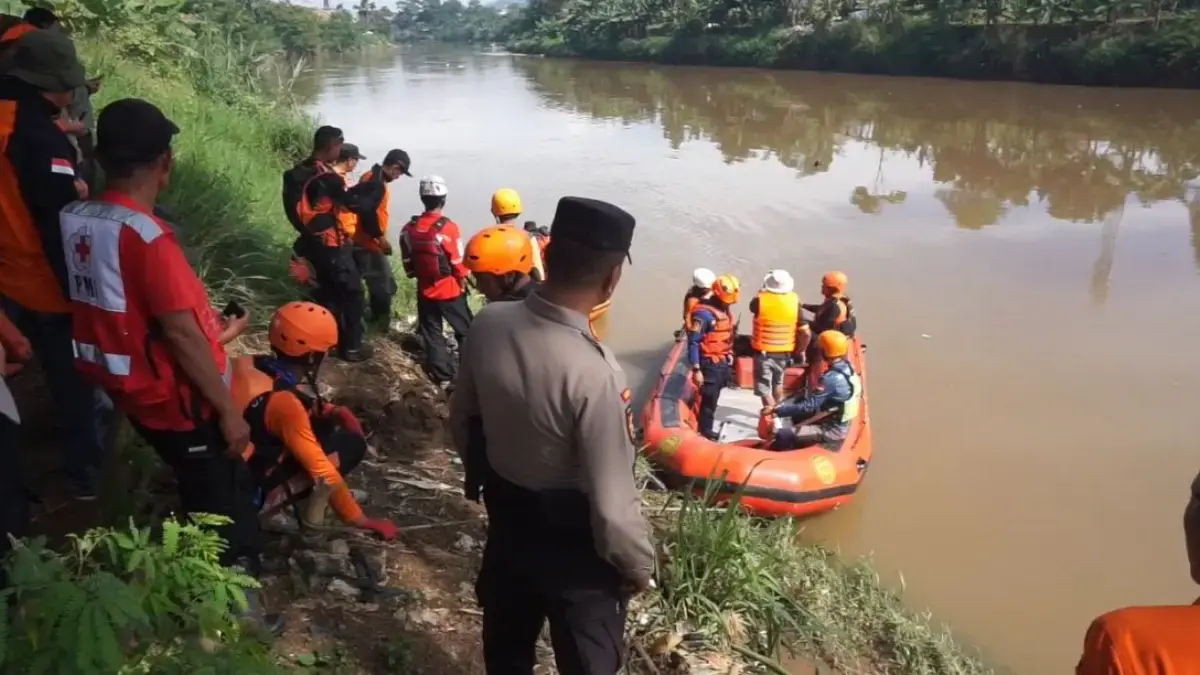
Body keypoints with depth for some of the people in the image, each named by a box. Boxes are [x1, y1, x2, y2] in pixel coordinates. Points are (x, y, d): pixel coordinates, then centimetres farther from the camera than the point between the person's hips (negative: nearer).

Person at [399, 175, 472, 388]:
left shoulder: (410, 228, -5)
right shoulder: (448, 227, -21)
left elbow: (408, 263, 2)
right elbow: (458, 263, -16)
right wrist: (464, 280, 3)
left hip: (425, 291, 4)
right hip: (450, 290, -4)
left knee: (431, 334, 14)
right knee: (466, 331, 13)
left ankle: (443, 376, 18)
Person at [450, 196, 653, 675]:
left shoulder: (489, 323, -16)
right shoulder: (593, 374, -35)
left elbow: (463, 416, 1)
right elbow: (612, 505, -27)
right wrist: (639, 565, -7)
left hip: (506, 520, 6)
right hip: (575, 547, -6)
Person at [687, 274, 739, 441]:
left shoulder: (726, 309, 6)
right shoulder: (703, 313, -19)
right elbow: (693, 342, -19)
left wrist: (730, 356, 17)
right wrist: (696, 369, -20)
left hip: (723, 363, 8)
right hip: (710, 364, -8)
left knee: (713, 399, 17)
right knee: (709, 400, -3)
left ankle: (707, 430, 29)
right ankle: (706, 434, 7)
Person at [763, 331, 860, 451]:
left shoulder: (831, 378, -28)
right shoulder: (848, 368, 1)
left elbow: (807, 406, -27)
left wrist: (776, 410, -21)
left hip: (832, 430, -10)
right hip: (843, 424, 10)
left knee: (784, 436, -19)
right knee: (798, 417, 26)